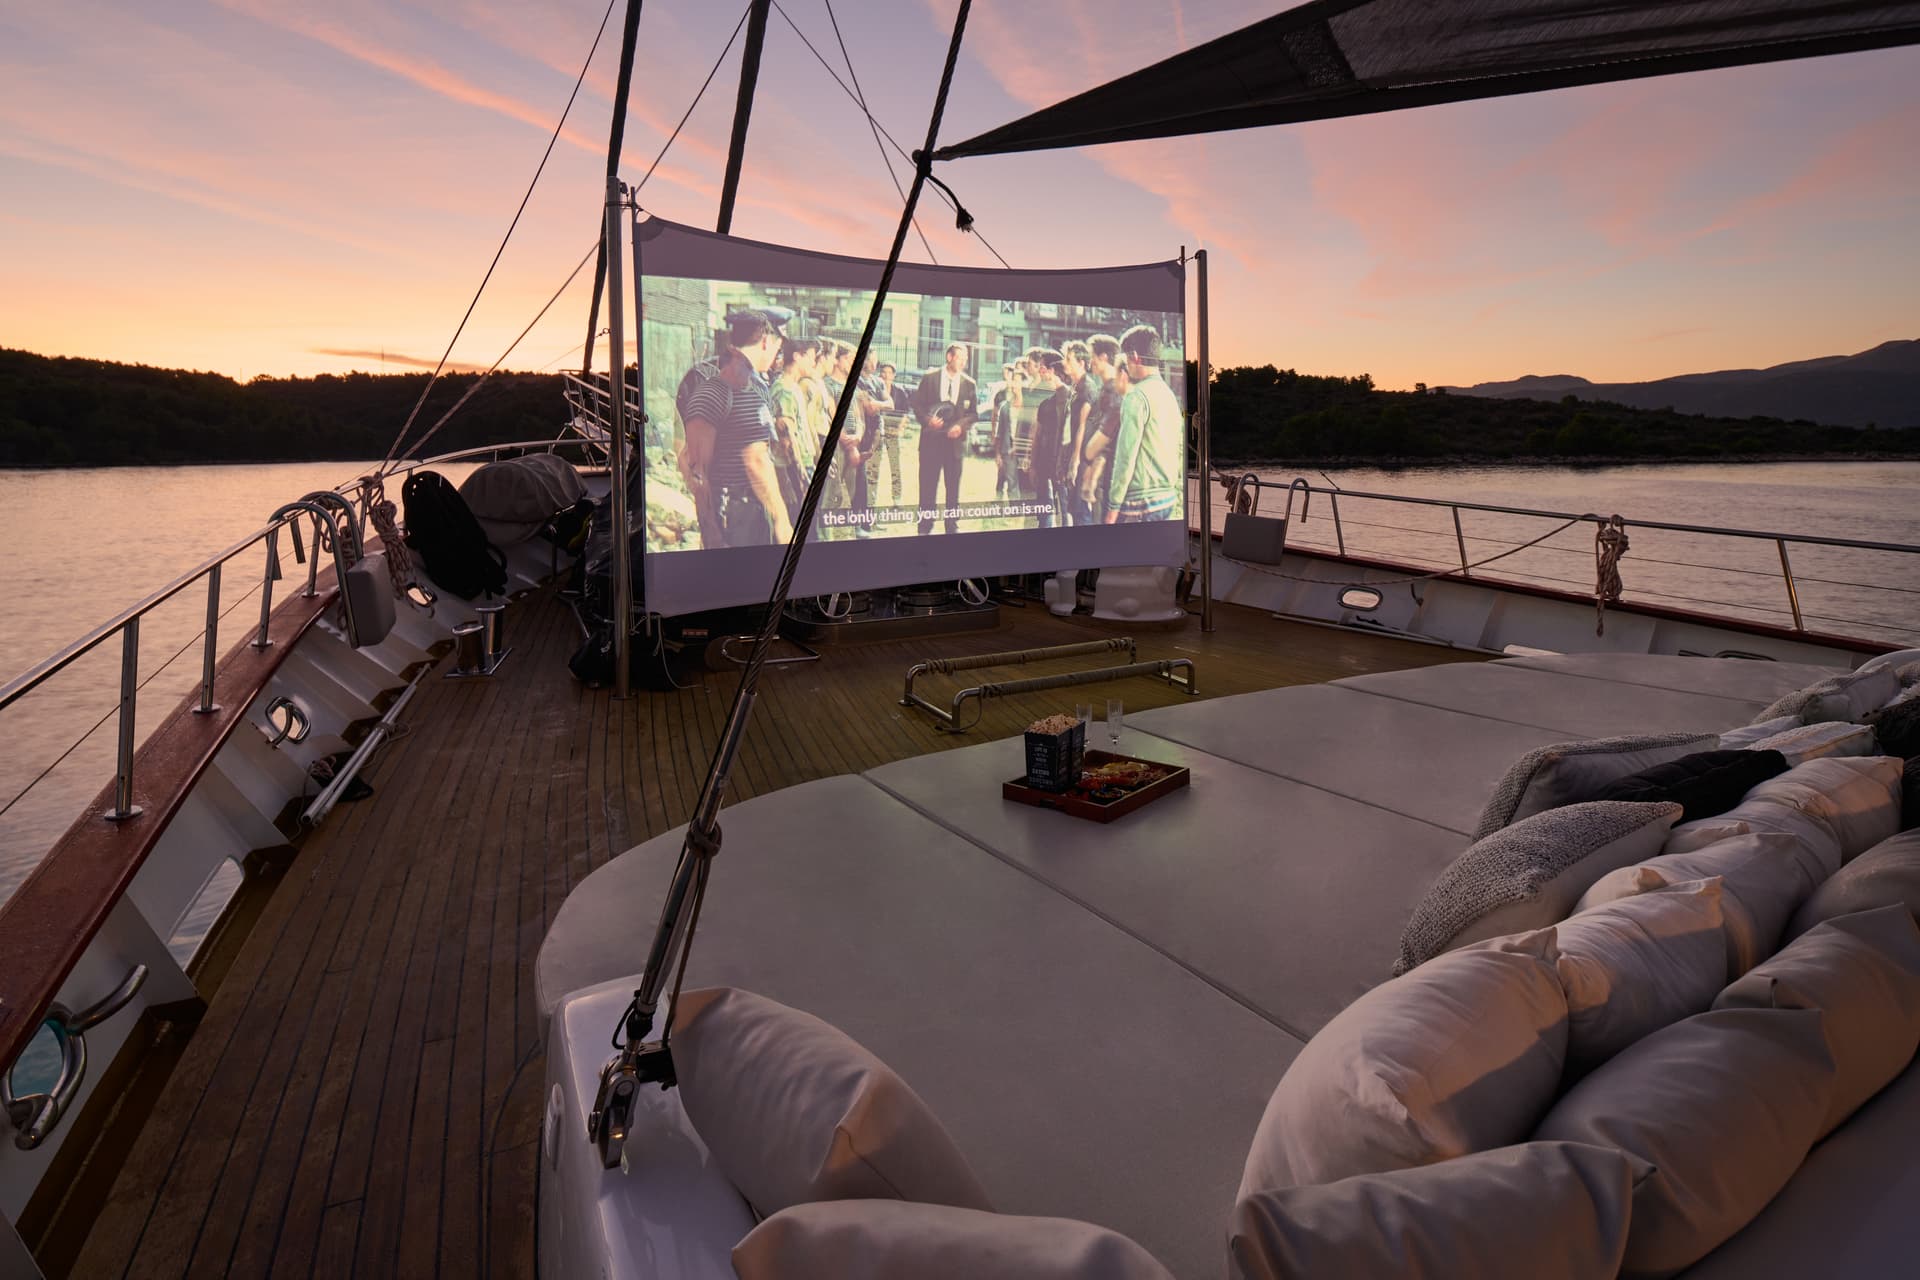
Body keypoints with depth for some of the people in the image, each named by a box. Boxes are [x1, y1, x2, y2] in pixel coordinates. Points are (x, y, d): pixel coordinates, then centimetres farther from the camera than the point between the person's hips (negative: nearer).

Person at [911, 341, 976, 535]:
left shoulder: (969, 384, 5)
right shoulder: (930, 377, 2)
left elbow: (974, 412, 7)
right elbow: (917, 404, 2)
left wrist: (961, 425, -11)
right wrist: (927, 419, -16)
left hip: (955, 439, 1)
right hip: (931, 439, -1)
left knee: (953, 486, 5)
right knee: (928, 484, 3)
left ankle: (952, 526, 14)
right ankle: (925, 526, 11)